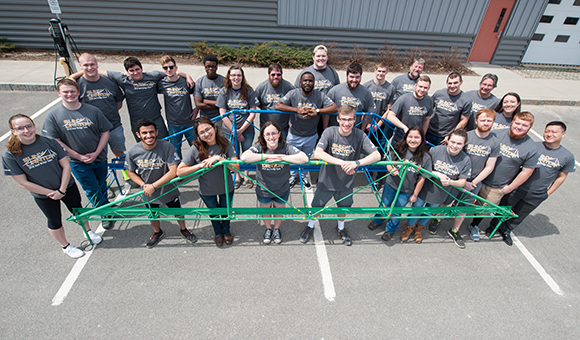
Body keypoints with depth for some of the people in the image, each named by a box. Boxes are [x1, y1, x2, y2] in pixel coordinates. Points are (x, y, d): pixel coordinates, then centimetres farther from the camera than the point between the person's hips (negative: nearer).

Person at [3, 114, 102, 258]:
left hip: (67, 186, 1)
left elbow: (66, 166, -10)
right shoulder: (9, 154, -15)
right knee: (55, 221, 15)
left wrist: (61, 190, -14)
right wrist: (50, 192, -14)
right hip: (43, 196, -1)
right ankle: (66, 246, 36)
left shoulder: (49, 141, -13)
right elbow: (23, 182, -12)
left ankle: (89, 231, 45)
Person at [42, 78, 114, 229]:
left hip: (99, 158, 1)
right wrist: (78, 156, -12)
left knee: (102, 187, 18)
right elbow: (55, 141, -7)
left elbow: (105, 132, -2)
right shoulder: (53, 115, -8)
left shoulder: (92, 110, -7)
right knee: (92, 190, 5)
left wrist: (96, 153, -11)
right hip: (77, 162, -1)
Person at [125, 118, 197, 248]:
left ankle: (183, 230, 50)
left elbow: (173, 172, -28)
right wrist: (144, 185, -18)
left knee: (178, 213, 19)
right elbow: (130, 172, -3)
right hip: (148, 193, 2)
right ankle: (157, 233, 57)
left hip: (169, 190, -2)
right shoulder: (132, 152, -19)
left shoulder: (167, 147, -28)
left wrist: (153, 186, -27)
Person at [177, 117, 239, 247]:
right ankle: (218, 233, 56)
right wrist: (200, 165, -30)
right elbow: (179, 171, -19)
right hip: (207, 190, 0)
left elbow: (236, 167, -24)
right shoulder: (195, 149, -22)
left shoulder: (226, 144, -19)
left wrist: (219, 158, -36)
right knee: (213, 212, 25)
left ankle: (226, 231, 56)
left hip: (226, 188, 0)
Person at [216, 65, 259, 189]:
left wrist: (241, 130, -14)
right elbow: (223, 114, -6)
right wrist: (234, 131, -11)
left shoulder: (249, 91, -8)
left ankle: (247, 175, 36)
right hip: (229, 130, 1)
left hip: (247, 130, -1)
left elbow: (252, 113, -9)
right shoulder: (224, 91, -5)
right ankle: (238, 177, 35)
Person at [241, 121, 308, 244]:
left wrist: (281, 158, -34)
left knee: (279, 211, 25)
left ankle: (276, 229, 56)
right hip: (263, 190, 0)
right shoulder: (259, 147, -20)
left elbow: (304, 158, -32)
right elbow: (244, 157, -38)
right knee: (265, 211, 25)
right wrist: (267, 156, -35)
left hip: (282, 190, 0)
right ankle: (268, 229, 56)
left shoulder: (285, 147, -20)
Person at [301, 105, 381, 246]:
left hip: (346, 182, 2)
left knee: (344, 206, 24)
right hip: (327, 180, -2)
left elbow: (377, 155, -20)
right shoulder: (330, 132, -20)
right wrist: (342, 162, -39)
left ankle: (341, 227, 55)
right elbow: (317, 153, -32)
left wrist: (356, 163, -36)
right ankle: (310, 226, 47)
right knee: (317, 206, 16)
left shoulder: (359, 135, -16)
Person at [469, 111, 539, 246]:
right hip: (480, 179, 1)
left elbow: (526, 171, -5)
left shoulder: (531, 148, -11)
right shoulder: (498, 134, -7)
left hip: (497, 188, 0)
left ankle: (474, 225, 38)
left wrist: (510, 187, -3)